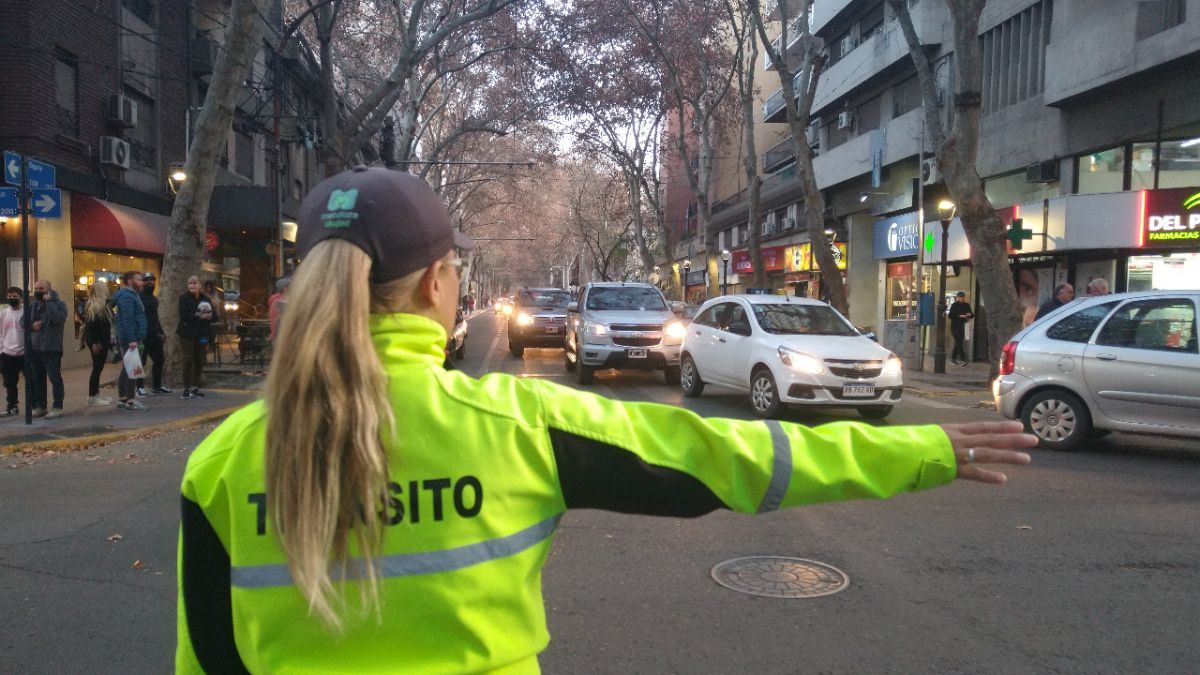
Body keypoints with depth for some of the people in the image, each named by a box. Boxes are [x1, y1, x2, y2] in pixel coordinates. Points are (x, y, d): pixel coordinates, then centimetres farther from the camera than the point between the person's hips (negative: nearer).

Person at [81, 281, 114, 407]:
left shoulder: (103, 304, 12)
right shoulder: (93, 306, -14)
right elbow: (90, 325, -19)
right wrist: (94, 343, -21)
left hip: (102, 341, 9)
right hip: (97, 342, -9)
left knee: (98, 368, 13)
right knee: (97, 368, -4)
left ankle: (95, 395, 20)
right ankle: (92, 397, 2)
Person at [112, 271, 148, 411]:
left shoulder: (132, 295, 18)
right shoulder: (127, 296, -14)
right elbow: (127, 320, -21)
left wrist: (138, 339, 18)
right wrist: (132, 340, -25)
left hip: (133, 339, 11)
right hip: (130, 339, -11)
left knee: (127, 369, 14)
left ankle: (122, 399, 20)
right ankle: (130, 400, -7)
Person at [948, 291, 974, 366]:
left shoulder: (966, 305, 11)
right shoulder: (954, 305, -4)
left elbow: (972, 315, 13)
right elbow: (950, 315, -10)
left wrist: (970, 315, -10)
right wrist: (960, 316, -19)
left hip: (963, 326, 5)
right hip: (955, 326, -5)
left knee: (958, 342, 9)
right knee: (959, 342, -11)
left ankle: (953, 358, 20)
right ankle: (962, 359, -15)